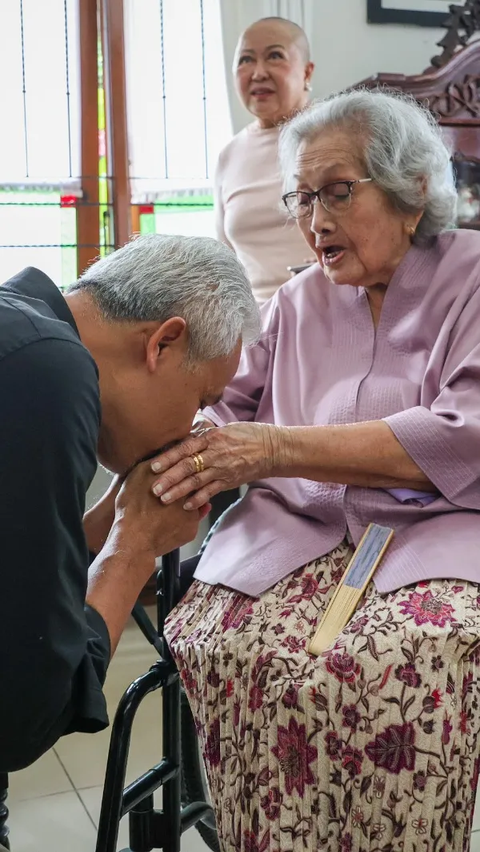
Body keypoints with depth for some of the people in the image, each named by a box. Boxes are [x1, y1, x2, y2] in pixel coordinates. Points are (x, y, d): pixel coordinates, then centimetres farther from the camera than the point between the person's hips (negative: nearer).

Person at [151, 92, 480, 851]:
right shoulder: (298, 302, 18)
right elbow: (227, 409, 19)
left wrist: (278, 447, -22)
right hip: (302, 529, 4)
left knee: (400, 670, -35)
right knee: (225, 645, -28)